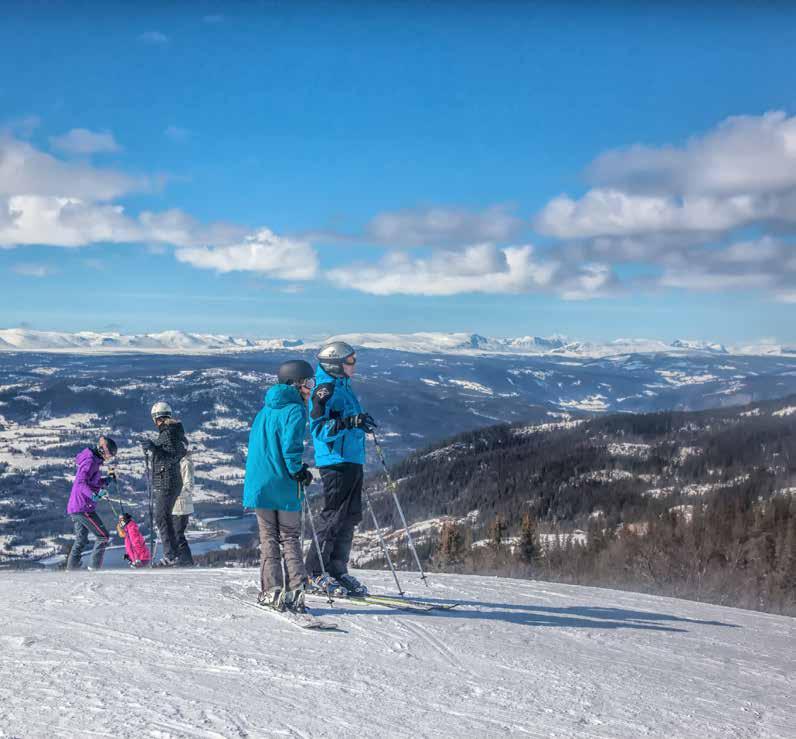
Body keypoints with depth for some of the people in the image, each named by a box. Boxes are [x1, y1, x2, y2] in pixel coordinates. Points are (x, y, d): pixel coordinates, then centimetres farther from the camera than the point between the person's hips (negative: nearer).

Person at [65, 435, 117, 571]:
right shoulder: (90, 461, -15)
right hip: (83, 507, -10)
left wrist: (107, 480, 12)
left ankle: (71, 568, 21)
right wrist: (93, 495, -39)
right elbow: (81, 482, -26)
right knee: (103, 537, -6)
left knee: (81, 540, 18)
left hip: (75, 507, 10)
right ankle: (94, 567, -7)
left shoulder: (93, 460, 16)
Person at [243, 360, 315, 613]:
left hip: (258, 483, 6)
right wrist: (299, 471, -7)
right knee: (290, 538, 4)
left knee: (268, 538, 11)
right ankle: (294, 591, -4)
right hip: (283, 485, -6)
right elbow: (290, 445, -20)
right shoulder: (295, 410, -8)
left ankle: (271, 592, 6)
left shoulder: (266, 408, 15)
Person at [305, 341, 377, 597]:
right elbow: (319, 428, -20)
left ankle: (337, 569, 15)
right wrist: (350, 422, -29)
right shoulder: (325, 390, -10)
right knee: (334, 516, -8)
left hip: (352, 461, 10)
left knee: (350, 517, 9)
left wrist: (361, 423, 21)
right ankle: (315, 571, -1)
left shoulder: (343, 388, 19)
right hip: (336, 461, -9)